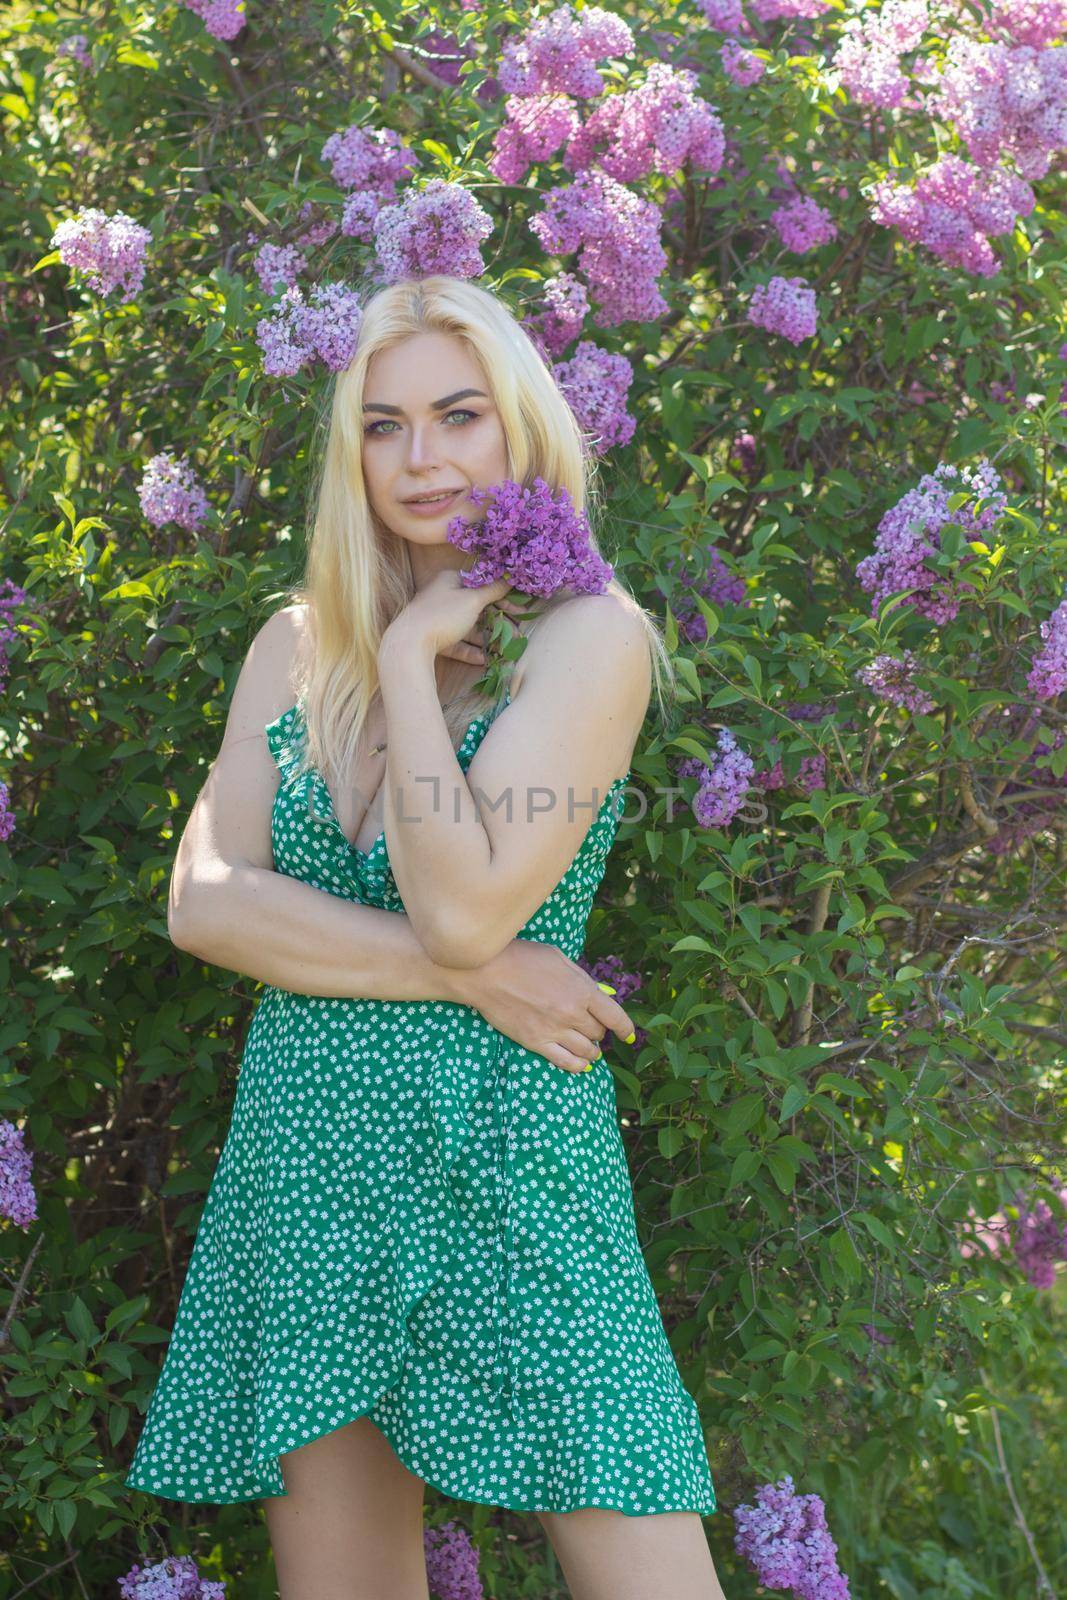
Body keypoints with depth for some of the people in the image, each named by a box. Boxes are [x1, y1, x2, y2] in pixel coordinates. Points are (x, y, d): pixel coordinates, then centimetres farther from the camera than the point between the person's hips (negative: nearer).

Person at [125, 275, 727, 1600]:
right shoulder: (296, 644, 10)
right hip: (306, 1157, 4)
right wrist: (463, 976, -12)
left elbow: (462, 906, -17)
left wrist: (411, 658, -8)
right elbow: (202, 902, -2)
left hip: (506, 1158, -4)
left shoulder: (590, 635, -5)